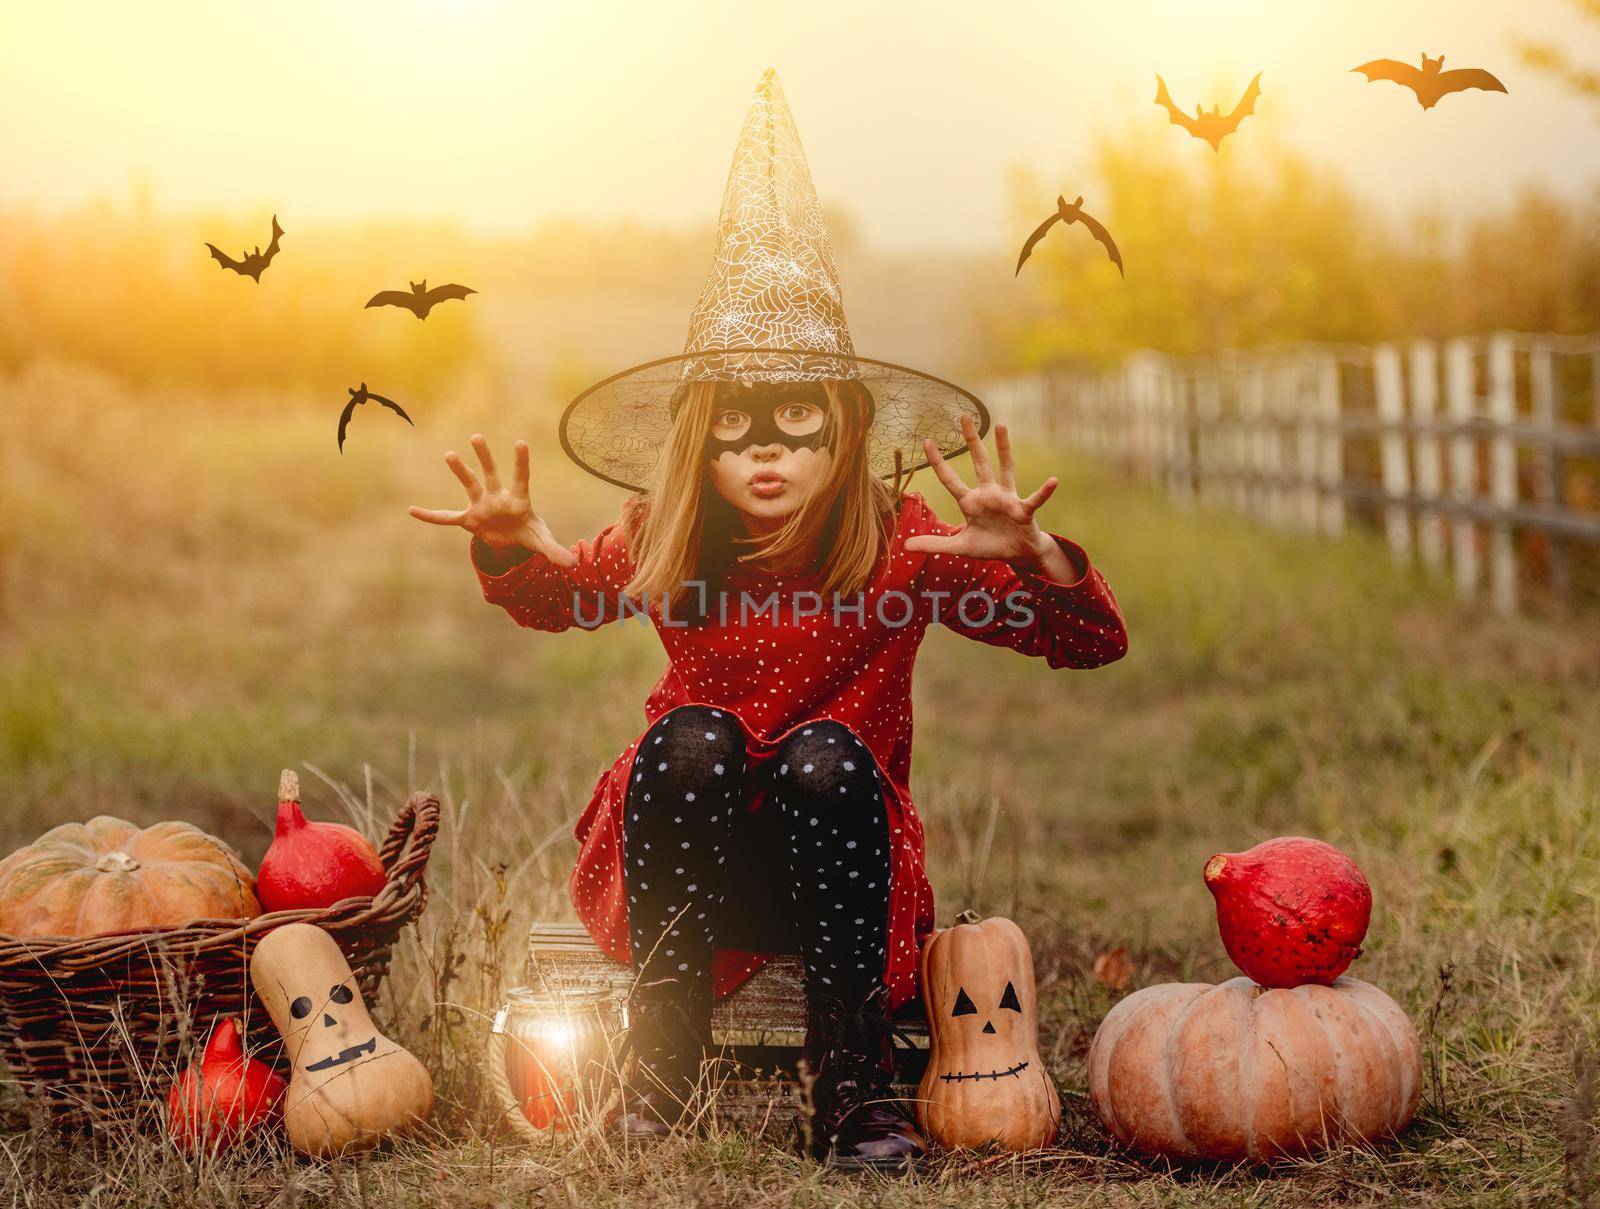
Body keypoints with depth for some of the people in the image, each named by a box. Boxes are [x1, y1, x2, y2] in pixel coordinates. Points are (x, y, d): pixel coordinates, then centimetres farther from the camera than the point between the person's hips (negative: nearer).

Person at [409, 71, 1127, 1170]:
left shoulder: (900, 546, -13)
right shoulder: (662, 546, -7)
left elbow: (1095, 641, -15)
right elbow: (556, 600, 12)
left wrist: (1032, 556, -38)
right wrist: (513, 549, -13)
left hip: (838, 870, -1)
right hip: (692, 871, 1)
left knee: (827, 756, -31)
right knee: (692, 738, -29)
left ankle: (855, 1091, -25)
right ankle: (664, 1070, -22)